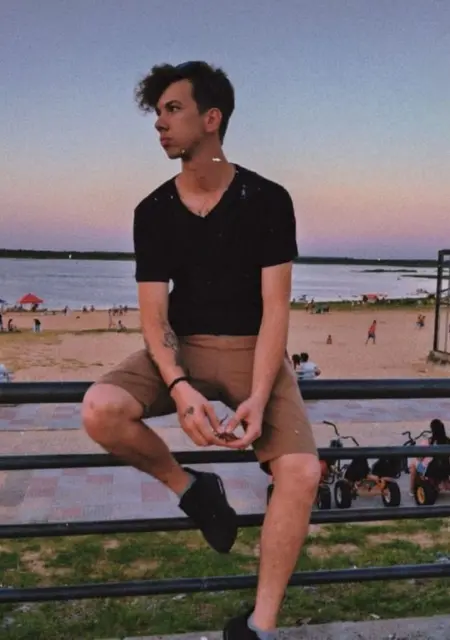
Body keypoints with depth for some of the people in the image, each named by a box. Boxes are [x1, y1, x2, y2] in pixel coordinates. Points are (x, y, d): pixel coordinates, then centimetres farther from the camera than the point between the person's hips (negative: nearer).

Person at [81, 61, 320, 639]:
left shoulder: (267, 201, -7)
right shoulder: (153, 212, 0)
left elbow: (275, 308, -11)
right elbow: (153, 313, -5)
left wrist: (257, 398, -25)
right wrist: (179, 387, -25)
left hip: (253, 350, -1)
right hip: (182, 350, 2)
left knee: (301, 471, -24)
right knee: (100, 410, -27)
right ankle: (192, 489, 0)